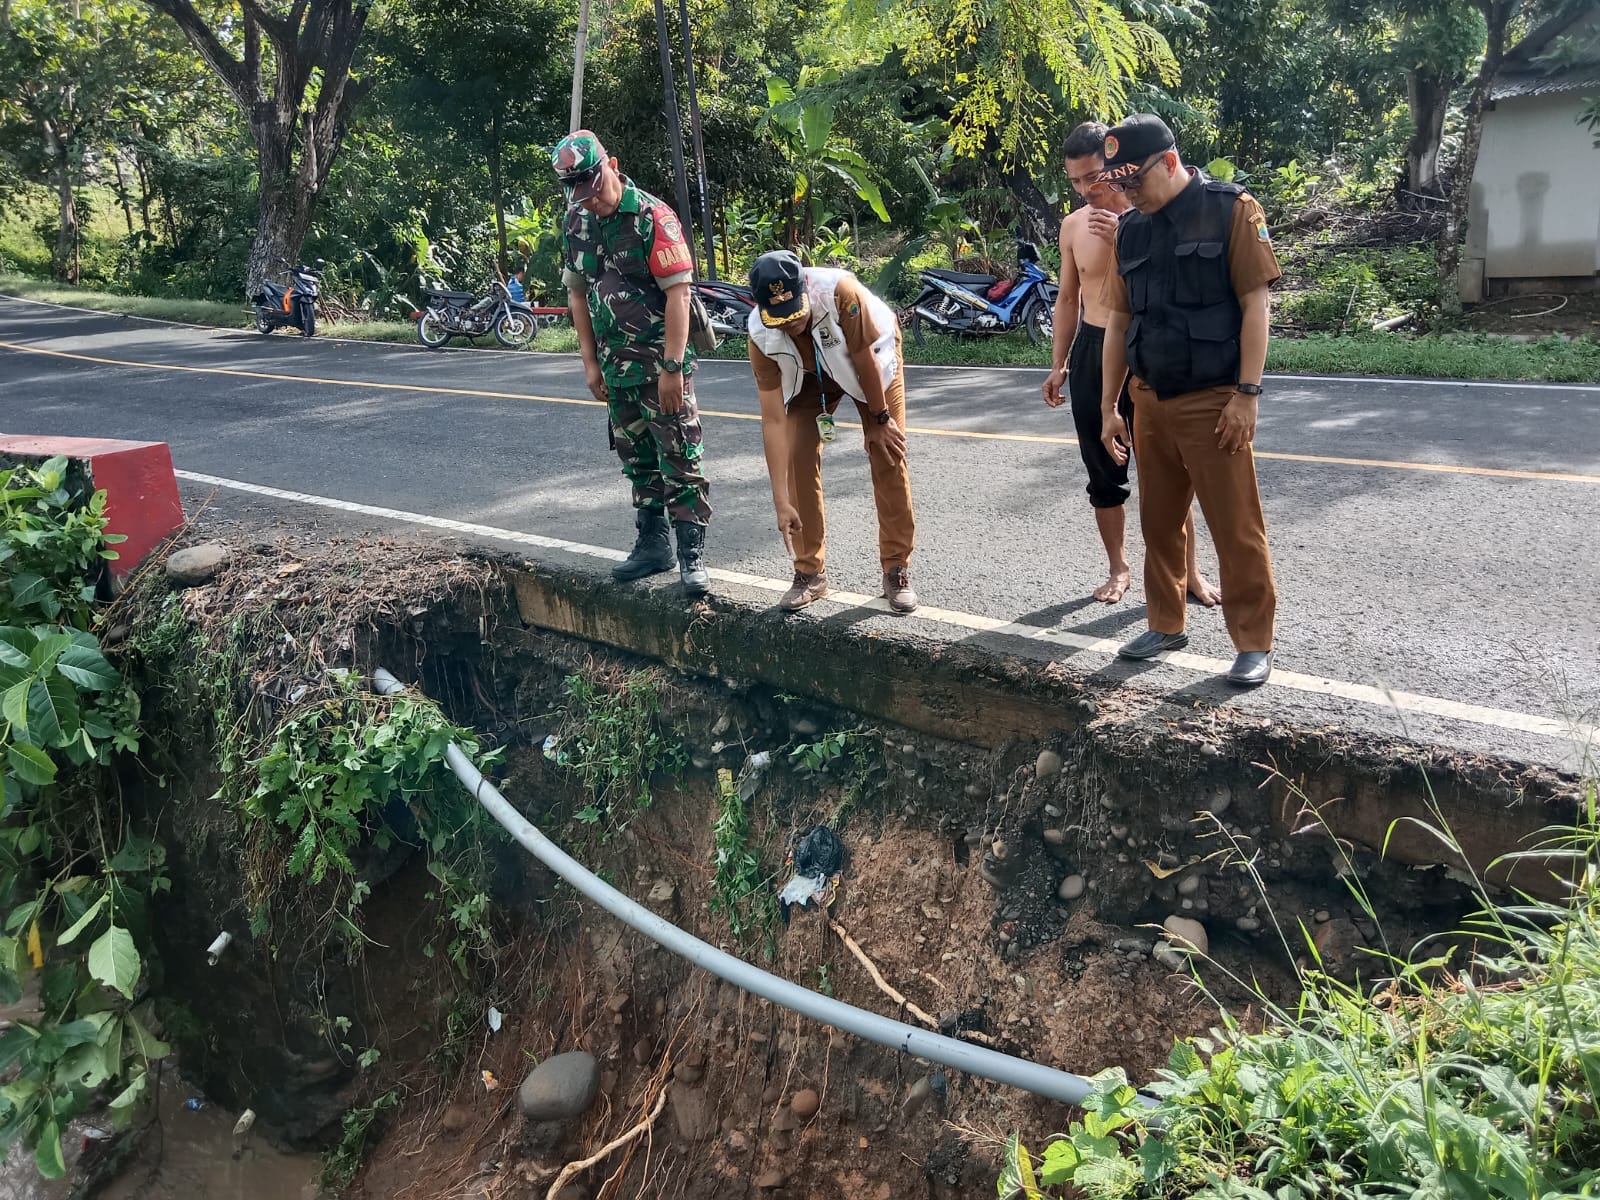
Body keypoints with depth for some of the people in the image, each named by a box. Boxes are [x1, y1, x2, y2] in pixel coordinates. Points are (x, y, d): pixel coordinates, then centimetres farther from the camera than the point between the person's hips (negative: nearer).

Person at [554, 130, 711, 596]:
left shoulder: (652, 217, -14)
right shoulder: (576, 222, 6)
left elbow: (678, 294, -17)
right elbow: (577, 294, 13)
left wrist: (672, 367, -20)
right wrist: (591, 362, 9)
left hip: (661, 366, -7)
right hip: (615, 366, 7)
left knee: (679, 460, -4)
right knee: (638, 461, 15)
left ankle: (692, 557, 2)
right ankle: (652, 545, 27)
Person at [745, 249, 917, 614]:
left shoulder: (840, 291, -42)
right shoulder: (762, 335, -32)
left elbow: (865, 359, -27)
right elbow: (774, 420, -30)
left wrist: (880, 419, -14)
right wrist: (781, 501, -32)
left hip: (872, 358, -2)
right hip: (810, 375, 2)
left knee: (888, 454, -9)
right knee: (798, 456, -10)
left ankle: (897, 571, 0)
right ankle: (810, 573, 2)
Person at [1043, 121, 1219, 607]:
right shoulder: (1074, 225, 5)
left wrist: (1125, 243, -23)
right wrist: (1059, 364, 11)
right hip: (1091, 352, 4)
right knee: (1103, 472, 9)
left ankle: (1190, 571, 14)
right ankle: (1119, 568, 24)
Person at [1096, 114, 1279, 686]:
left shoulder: (1230, 210, -5)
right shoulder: (1131, 230, 11)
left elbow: (1255, 304, -9)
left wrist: (1247, 393, -15)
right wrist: (1109, 407, 13)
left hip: (1212, 402, -6)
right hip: (1150, 403, 6)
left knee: (1237, 529, 0)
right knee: (1159, 523, 13)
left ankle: (1254, 642, 11)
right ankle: (1166, 624, 28)